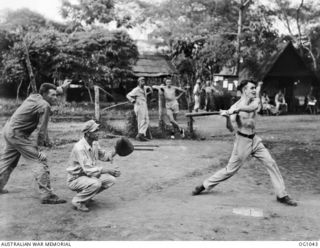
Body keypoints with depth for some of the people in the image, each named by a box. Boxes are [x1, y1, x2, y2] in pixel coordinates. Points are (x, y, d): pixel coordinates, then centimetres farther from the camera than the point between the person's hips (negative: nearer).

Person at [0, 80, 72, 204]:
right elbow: (41, 129, -18)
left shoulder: (34, 96, 7)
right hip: (17, 134, -10)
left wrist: (62, 87, 37)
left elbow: (50, 92, 30)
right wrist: (38, 148, -12)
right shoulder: (44, 106, -18)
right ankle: (46, 195, -14)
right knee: (41, 161, -11)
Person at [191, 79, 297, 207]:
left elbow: (253, 107, -27)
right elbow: (231, 129, -23)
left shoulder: (254, 101, -1)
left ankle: (282, 195, 10)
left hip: (255, 140, 5)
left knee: (271, 164, 0)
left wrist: (237, 109, -41)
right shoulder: (235, 107, -15)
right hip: (243, 141, -5)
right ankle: (204, 185, 19)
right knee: (230, 170, 3)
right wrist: (227, 117, -42)